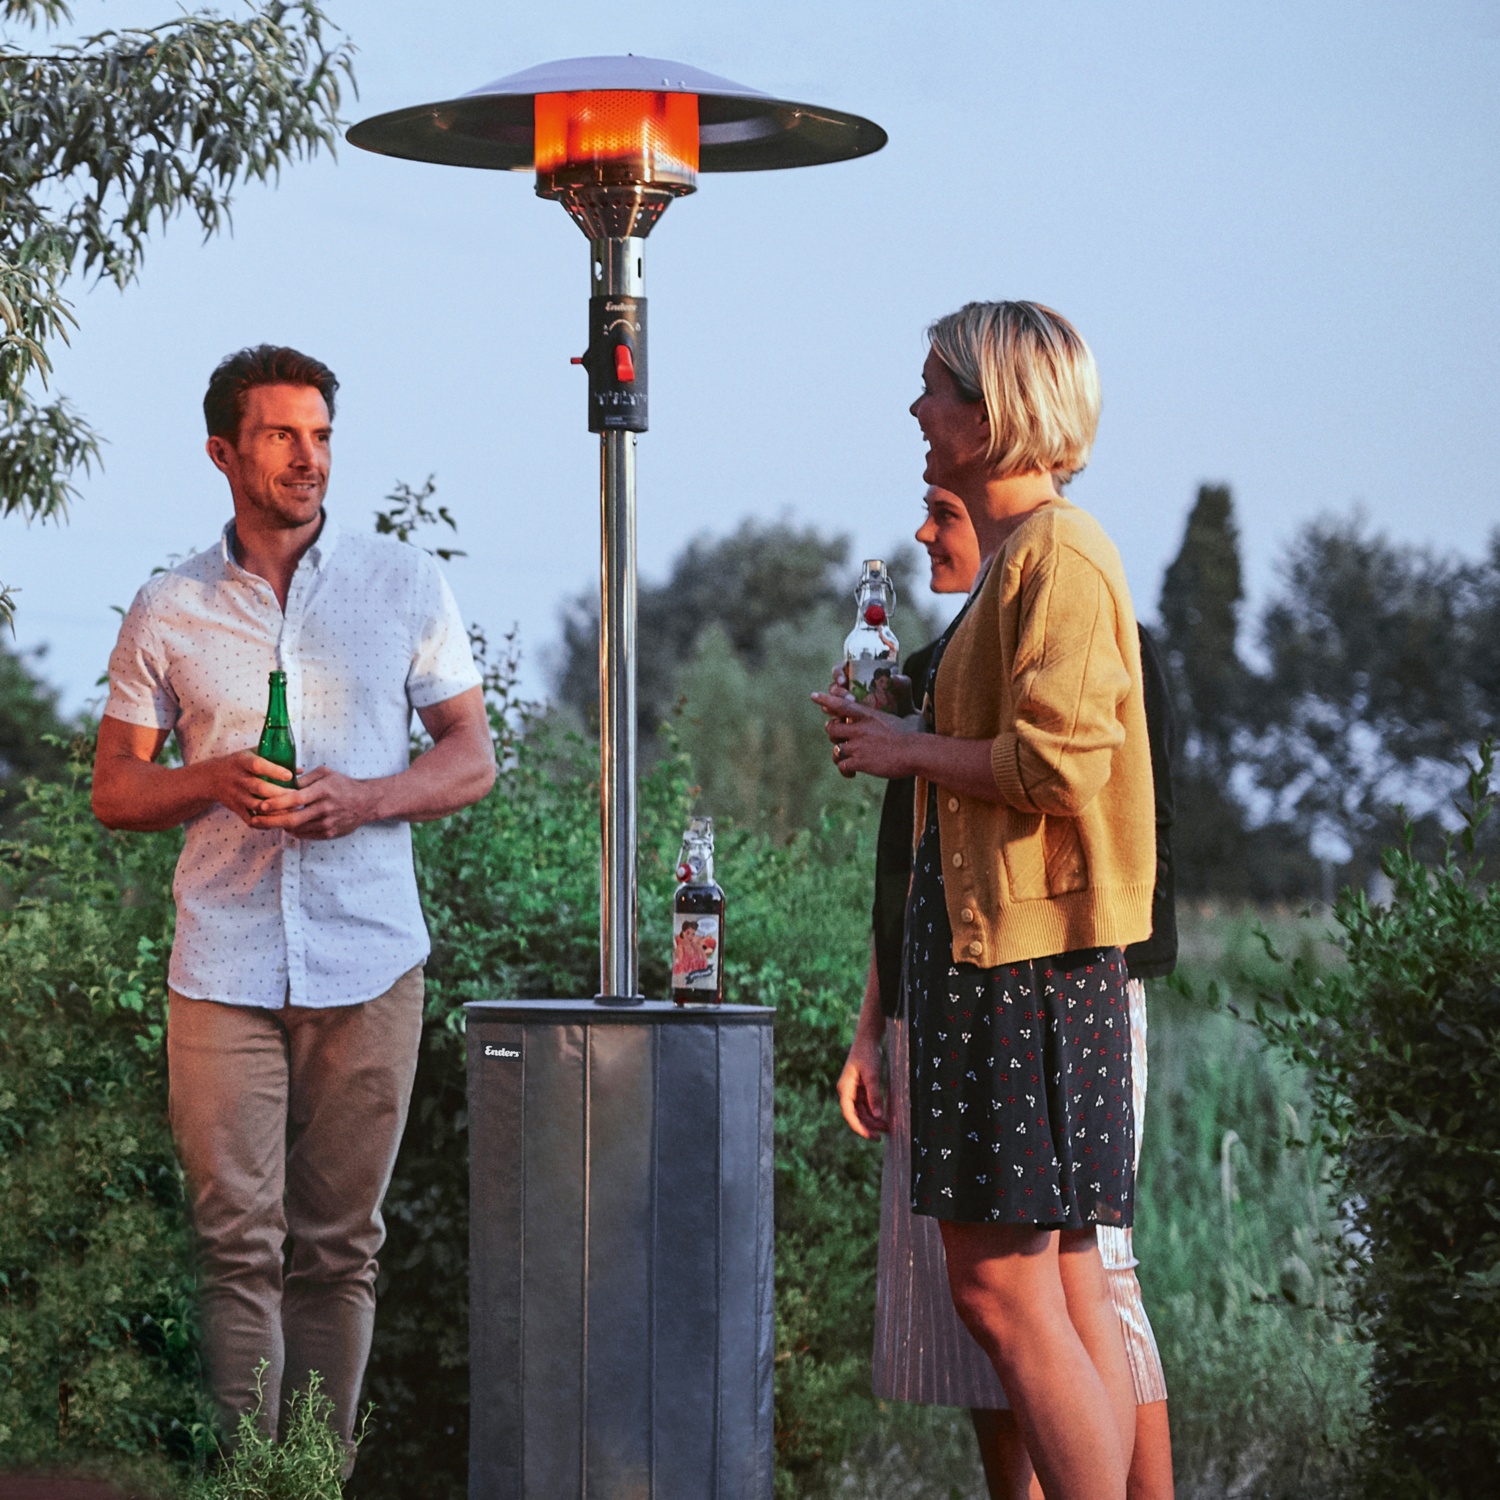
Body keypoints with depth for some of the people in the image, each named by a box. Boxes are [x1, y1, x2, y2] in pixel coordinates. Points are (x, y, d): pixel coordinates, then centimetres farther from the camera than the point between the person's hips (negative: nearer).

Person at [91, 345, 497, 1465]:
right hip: (223, 967, 0)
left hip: (369, 962, 0)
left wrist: (367, 798, -9)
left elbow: (474, 760, 10)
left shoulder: (405, 584, 8)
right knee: (238, 1244, -5)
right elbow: (114, 790, 12)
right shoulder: (167, 614, 8)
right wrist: (212, 781, -9)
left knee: (339, 1247, 2)